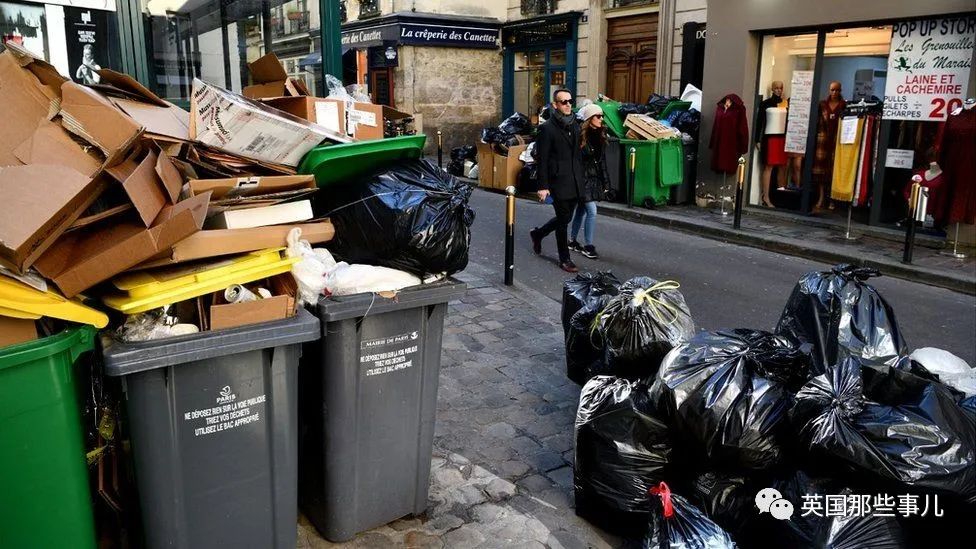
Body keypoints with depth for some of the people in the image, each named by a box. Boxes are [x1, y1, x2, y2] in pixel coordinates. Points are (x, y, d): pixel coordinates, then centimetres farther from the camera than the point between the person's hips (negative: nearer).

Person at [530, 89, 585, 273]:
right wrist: (543, 186, -13)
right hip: (559, 182, -7)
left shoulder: (575, 125, 12)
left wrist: (581, 178, 13)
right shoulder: (547, 128, -8)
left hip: (575, 182, 7)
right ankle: (565, 259, 13)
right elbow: (542, 159, -10)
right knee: (563, 220, 1)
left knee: (565, 218, 14)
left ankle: (538, 233, 39)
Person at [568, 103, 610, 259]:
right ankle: (588, 246, -1)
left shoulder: (600, 135, 9)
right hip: (583, 178, -7)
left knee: (581, 210, 15)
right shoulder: (581, 135, -14)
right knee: (591, 211, -10)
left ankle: (573, 241, 26)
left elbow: (603, 161, 14)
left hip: (594, 179, 7)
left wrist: (605, 182, 14)